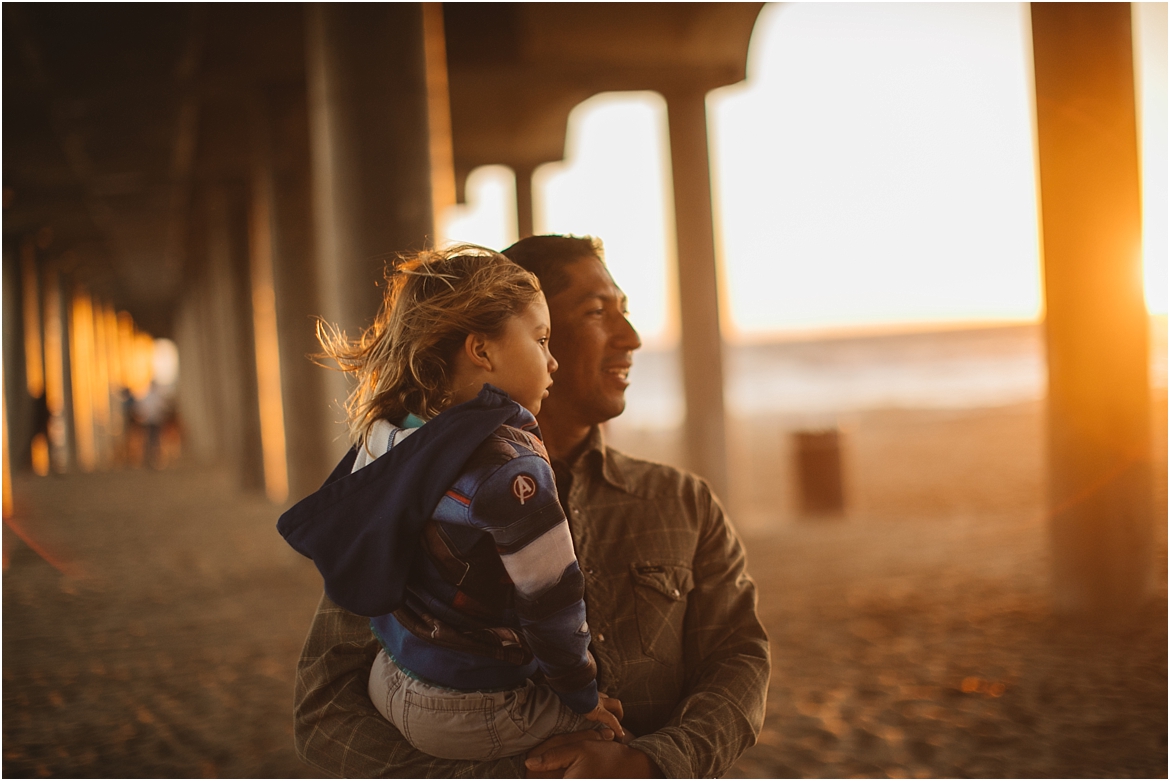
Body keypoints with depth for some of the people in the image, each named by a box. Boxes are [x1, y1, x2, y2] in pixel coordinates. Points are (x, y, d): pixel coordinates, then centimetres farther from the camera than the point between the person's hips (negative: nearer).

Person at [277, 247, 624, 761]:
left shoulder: (385, 436, -1)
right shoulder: (509, 464, -26)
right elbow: (552, 597, -24)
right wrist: (581, 694, -7)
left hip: (389, 685, 8)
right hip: (471, 718, -8)